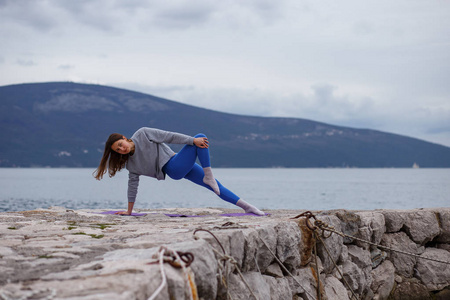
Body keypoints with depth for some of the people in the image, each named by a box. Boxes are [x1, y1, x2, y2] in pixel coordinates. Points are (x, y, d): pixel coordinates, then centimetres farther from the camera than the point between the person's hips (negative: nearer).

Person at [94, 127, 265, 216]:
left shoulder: (143, 134, -1)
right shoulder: (131, 164, 6)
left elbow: (169, 136, -5)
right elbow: (133, 185, 13)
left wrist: (192, 140, -14)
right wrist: (129, 211, 12)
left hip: (179, 163, 1)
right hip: (173, 170, -1)